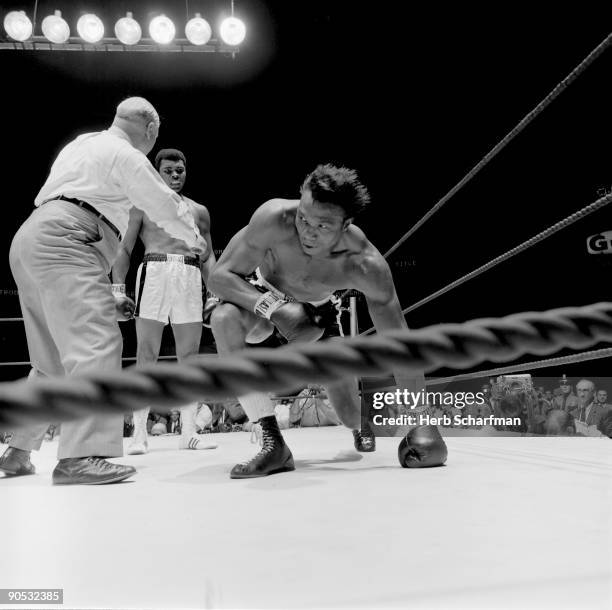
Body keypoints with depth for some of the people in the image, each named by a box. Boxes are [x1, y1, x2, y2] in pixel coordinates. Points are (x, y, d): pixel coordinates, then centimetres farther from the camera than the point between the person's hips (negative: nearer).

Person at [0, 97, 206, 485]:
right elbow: (166, 206, 3)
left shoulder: (82, 145, 26)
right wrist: (196, 241, 23)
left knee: (52, 358, 15)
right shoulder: (126, 155, -1)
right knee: (96, 343, -17)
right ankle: (80, 457, -25)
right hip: (63, 244, -10)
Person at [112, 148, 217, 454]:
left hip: (190, 276, 3)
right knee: (146, 354, -7)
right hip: (154, 272, -3)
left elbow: (207, 257, 18)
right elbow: (124, 249, 8)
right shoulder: (143, 205, 12)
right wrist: (118, 286, -5)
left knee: (189, 354, 1)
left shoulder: (199, 211, 20)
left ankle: (188, 431, 7)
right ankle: (139, 432, -3)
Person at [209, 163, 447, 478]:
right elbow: (220, 276, -32)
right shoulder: (274, 218, -37)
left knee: (350, 413, 2)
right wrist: (275, 308, -49)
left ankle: (358, 427, 48)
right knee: (224, 318, -37)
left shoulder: (365, 266, -35)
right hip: (262, 298, 0)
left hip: (316, 310, 1)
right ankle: (273, 443, -28)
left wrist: (422, 423, -34)